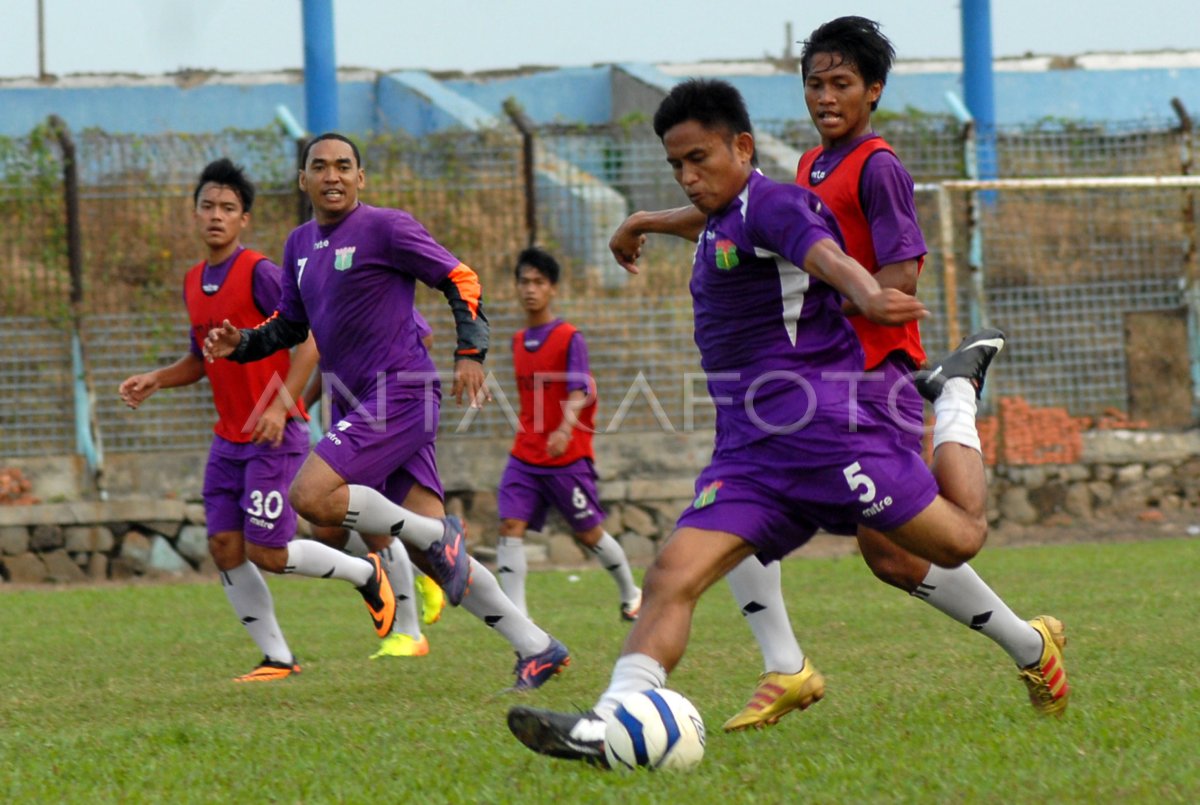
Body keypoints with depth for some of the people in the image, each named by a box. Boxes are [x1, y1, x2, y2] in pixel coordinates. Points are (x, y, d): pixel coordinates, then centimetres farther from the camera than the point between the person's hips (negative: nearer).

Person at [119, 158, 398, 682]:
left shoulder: (259, 273, -13)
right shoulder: (194, 283, 11)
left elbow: (310, 338, -16)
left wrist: (280, 405, -24)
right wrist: (154, 380, 6)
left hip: (275, 436, -8)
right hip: (228, 438, 8)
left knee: (267, 553, -9)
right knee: (224, 548, 0)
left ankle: (365, 574, 16)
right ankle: (277, 658, 8)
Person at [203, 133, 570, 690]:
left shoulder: (385, 228, -7)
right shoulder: (300, 245, 16)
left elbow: (461, 281, -5)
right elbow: (290, 325, 25)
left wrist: (470, 353, -16)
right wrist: (240, 344, 7)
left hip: (399, 393, -7)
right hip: (355, 407, 7)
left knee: (309, 496, -22)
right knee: (435, 557, 1)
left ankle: (436, 535, -9)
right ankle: (536, 648, 6)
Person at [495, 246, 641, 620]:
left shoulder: (570, 338, -10)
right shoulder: (519, 341, 9)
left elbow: (579, 392, -21)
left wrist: (566, 429, -38)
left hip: (568, 458, -5)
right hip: (525, 456, 5)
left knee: (589, 534, 8)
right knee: (510, 527, -12)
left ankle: (630, 594, 33)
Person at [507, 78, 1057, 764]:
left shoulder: (771, 204, -10)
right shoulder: (718, 228, 19)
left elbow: (827, 256, -31)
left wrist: (867, 296, -51)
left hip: (823, 423, -8)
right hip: (748, 448, 8)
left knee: (960, 538, 0)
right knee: (674, 575, -11)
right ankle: (609, 726, -22)